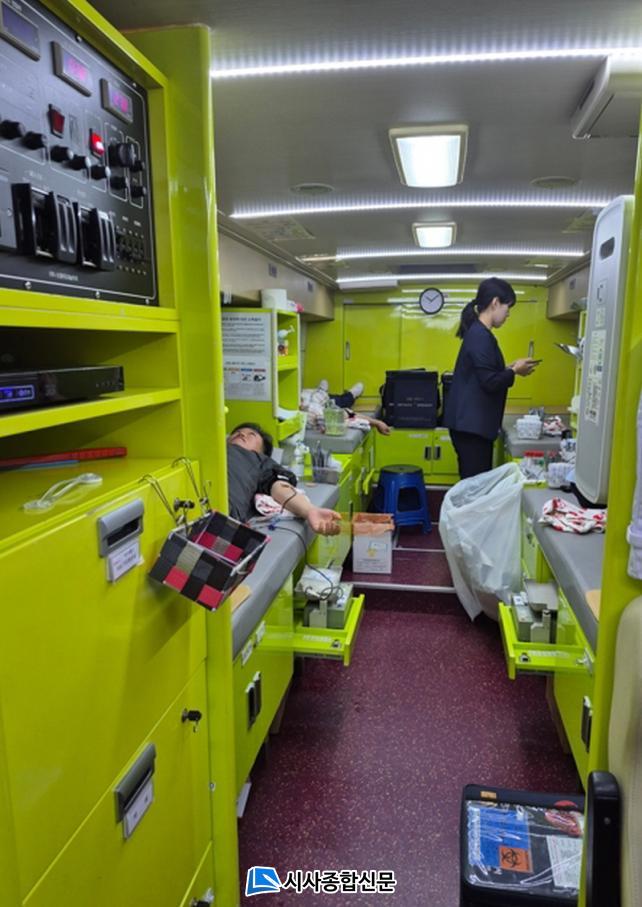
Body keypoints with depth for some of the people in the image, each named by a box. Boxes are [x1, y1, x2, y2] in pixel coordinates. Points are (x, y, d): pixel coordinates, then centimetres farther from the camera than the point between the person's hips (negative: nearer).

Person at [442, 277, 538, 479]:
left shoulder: (478, 332, 15)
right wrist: (514, 371, -5)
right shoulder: (481, 336, -16)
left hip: (474, 422, 10)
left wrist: (509, 368, 12)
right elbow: (490, 382, -21)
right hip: (471, 424, -10)